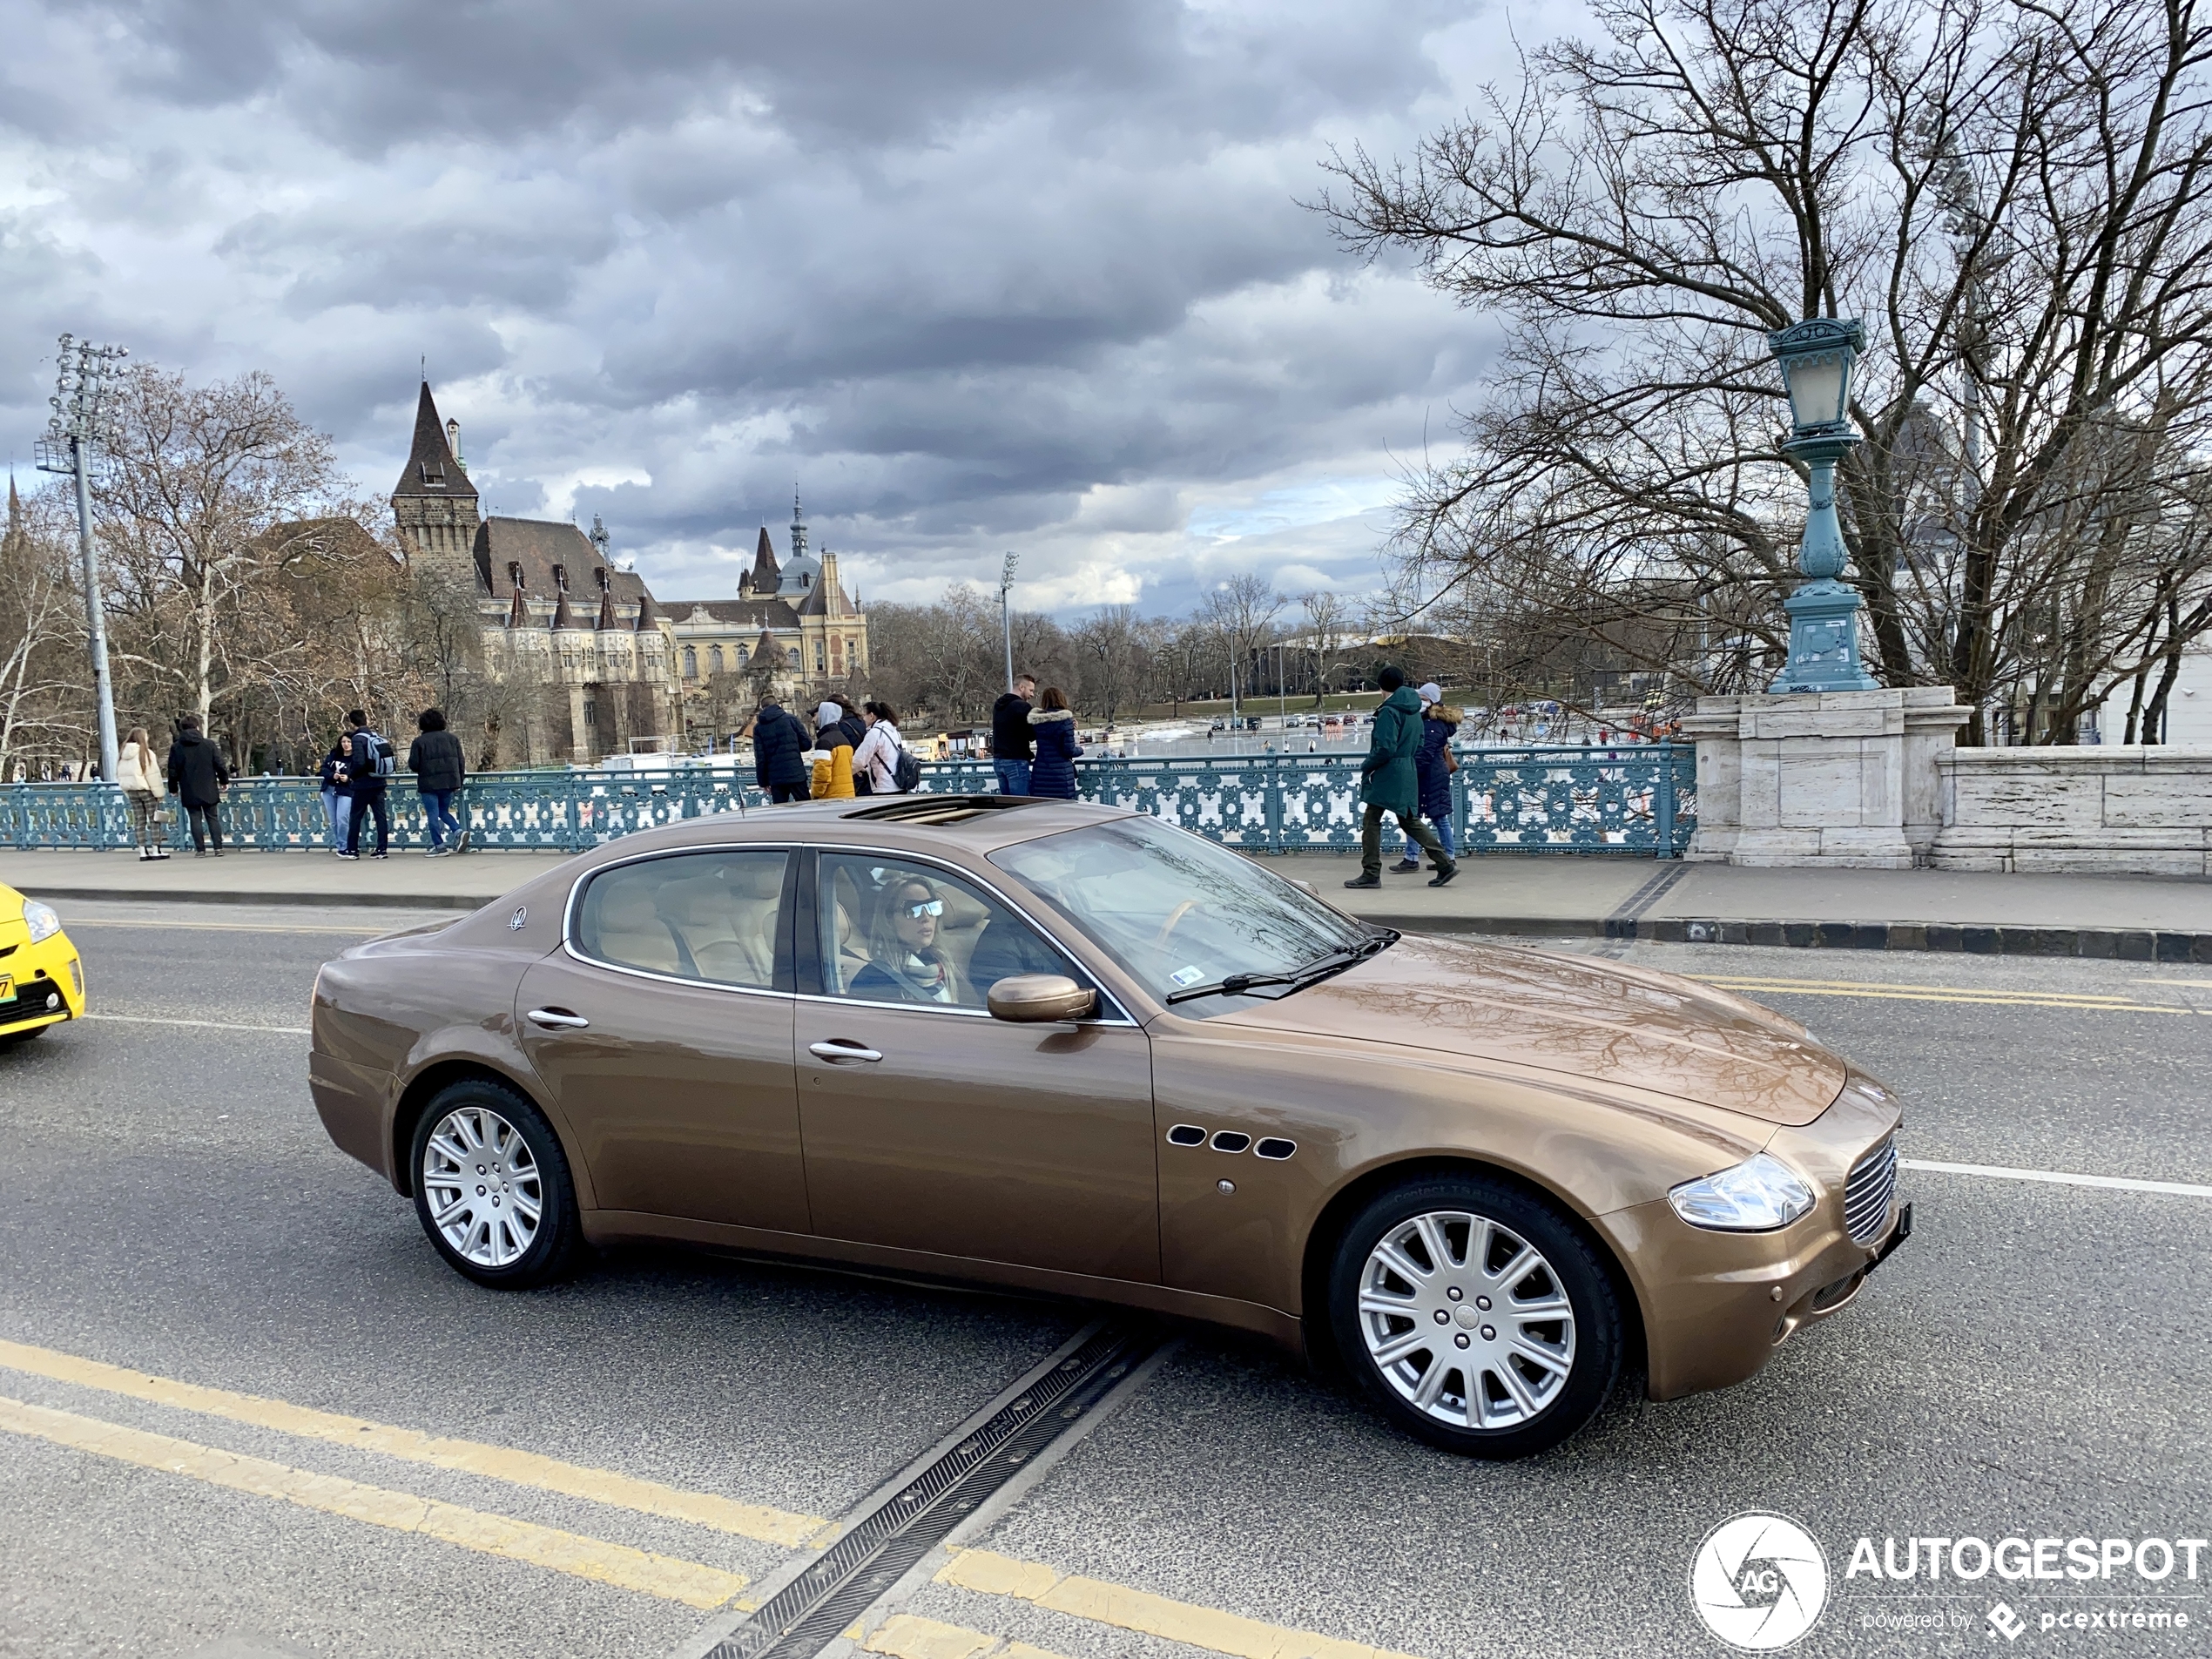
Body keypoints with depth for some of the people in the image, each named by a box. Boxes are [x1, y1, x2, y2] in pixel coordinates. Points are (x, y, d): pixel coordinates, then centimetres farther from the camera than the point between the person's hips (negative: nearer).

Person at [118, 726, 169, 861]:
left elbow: (120, 776, 8)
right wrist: (159, 793, -9)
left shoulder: (122, 755, 7)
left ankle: (143, 851, 7)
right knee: (154, 820, 0)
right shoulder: (145, 753, -12)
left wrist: (128, 793, 13)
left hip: (131, 791, 6)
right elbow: (153, 774, -14)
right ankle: (156, 850, -3)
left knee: (139, 821, 9)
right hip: (146, 790, -6)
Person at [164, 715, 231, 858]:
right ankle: (218, 848, 2)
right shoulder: (209, 744, -3)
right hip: (209, 790, 0)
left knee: (196, 820, 4)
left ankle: (200, 850, 1)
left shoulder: (176, 748, -2)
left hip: (189, 792, 0)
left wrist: (173, 789, 13)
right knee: (213, 819, 7)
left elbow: (173, 771, 1)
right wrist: (224, 781, 12)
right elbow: (220, 765, -2)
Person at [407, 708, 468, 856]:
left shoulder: (419, 742, -4)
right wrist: (459, 782, 15)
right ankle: (459, 831, -4)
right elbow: (461, 762, 7)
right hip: (450, 782, 4)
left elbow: (413, 765, -5)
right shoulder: (452, 738, 7)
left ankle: (439, 846, 1)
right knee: (444, 811, 19)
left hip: (429, 784, -4)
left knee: (433, 815, 2)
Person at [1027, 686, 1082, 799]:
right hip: (1061, 773, -4)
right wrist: (1080, 749, 9)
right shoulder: (1065, 719, -10)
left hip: (1040, 773, 4)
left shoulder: (1036, 719, 3)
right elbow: (1069, 750, -10)